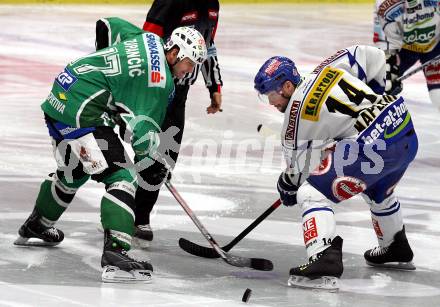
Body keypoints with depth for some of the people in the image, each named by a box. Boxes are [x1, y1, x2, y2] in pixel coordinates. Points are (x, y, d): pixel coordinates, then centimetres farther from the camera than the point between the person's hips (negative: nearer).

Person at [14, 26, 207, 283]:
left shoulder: (148, 40, 12)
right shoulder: (160, 78, -14)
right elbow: (144, 127, -14)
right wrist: (153, 159, -1)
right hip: (82, 115, -10)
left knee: (73, 172, 32)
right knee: (121, 177, -13)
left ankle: (35, 228, 52)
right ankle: (116, 253, -25)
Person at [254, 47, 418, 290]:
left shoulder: (296, 110, -4)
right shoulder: (327, 69, 13)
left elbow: (296, 162, 6)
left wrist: (288, 186, 25)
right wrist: (372, 94, 33)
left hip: (373, 146, -9)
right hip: (408, 136, 9)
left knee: (312, 194, -7)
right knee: (377, 192, 37)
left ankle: (325, 262, -24)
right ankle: (396, 251, 55)